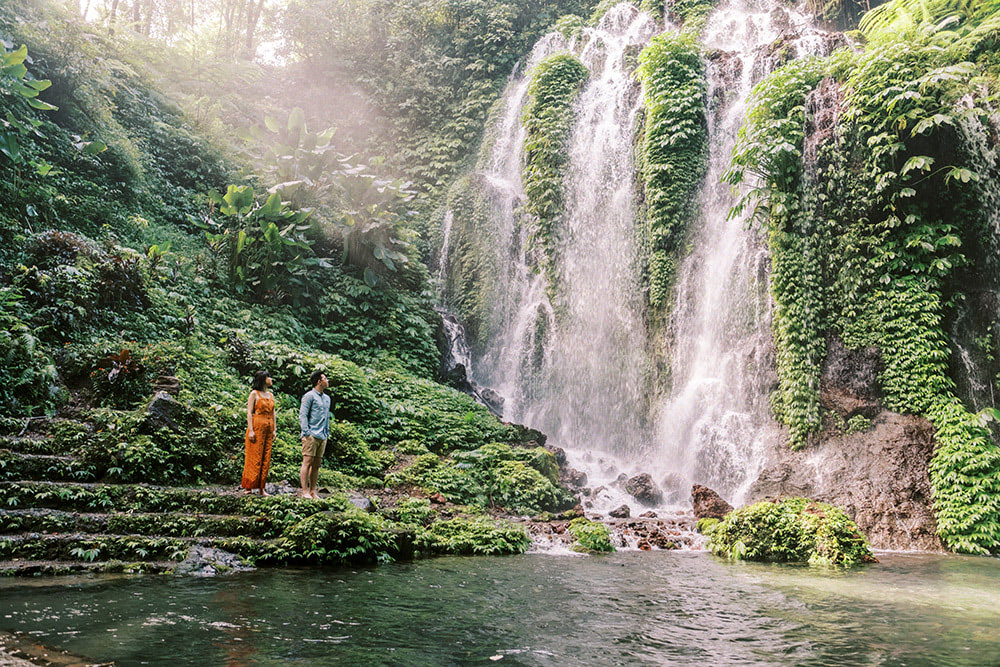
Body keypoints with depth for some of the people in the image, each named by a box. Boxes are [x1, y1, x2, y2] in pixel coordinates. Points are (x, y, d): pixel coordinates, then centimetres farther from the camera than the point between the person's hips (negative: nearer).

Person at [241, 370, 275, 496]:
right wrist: (251, 430, -14)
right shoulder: (254, 394, -1)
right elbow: (249, 412, -6)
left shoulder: (271, 395, 17)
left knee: (266, 459, 4)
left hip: (268, 429, 6)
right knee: (254, 458, -6)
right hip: (257, 428, -6)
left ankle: (262, 488, 7)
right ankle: (249, 487, 0)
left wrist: (274, 430, 12)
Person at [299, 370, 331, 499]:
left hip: (322, 436, 7)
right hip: (311, 435, -7)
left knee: (316, 465, 7)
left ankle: (312, 492, 10)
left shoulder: (327, 398, 20)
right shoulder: (309, 396, -3)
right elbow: (302, 415, -8)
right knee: (307, 462, -7)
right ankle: (305, 492, -7)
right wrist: (307, 433, -14)